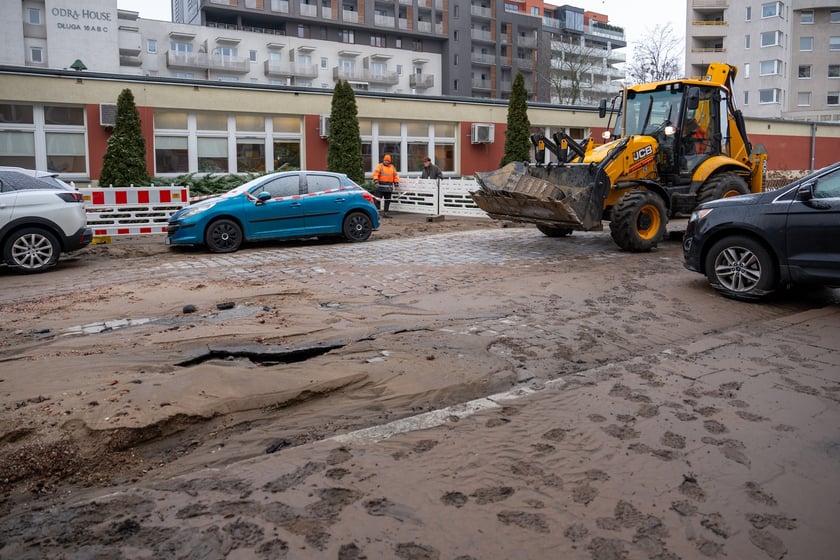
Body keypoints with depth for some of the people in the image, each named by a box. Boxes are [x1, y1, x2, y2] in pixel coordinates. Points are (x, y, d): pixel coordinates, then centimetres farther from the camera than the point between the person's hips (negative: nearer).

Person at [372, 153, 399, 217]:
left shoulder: (392, 167, 16)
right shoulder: (380, 166, 0)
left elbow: (395, 176, 19)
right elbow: (375, 175, -10)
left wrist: (396, 185, 13)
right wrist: (376, 182, -24)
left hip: (389, 188, 5)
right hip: (381, 187, -5)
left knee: (387, 200, 7)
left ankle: (385, 213, 14)